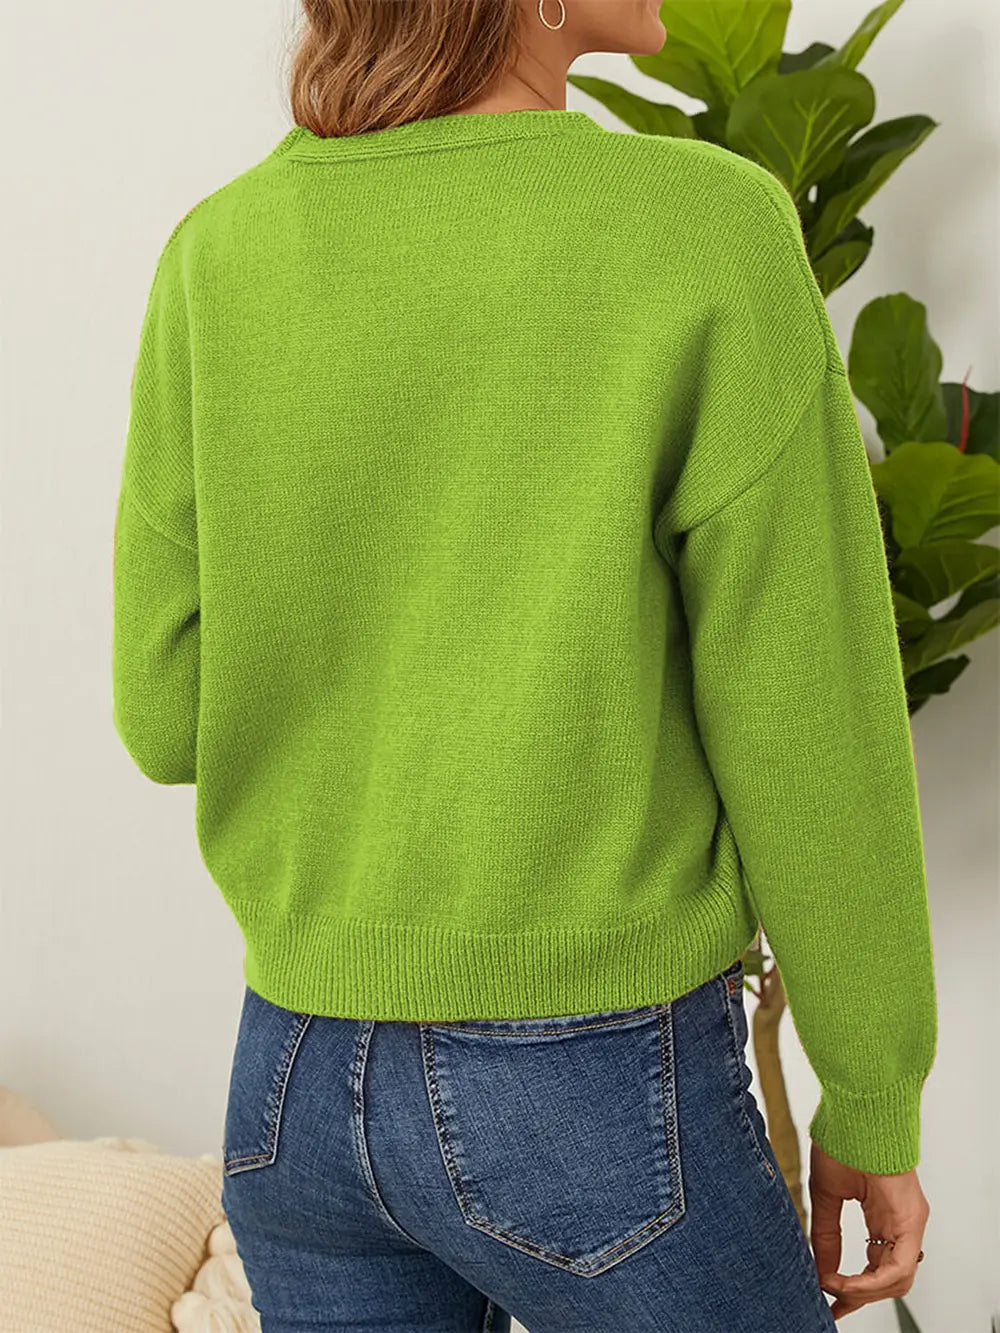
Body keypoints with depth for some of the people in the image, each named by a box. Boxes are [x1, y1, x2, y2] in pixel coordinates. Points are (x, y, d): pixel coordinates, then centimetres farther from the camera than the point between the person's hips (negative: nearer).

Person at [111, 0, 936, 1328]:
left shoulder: (217, 259, -3)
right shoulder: (707, 236, -16)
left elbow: (172, 716, 1)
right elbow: (812, 743, -13)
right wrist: (876, 1110, 1)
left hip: (301, 1078, 5)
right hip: (597, 1105, -4)